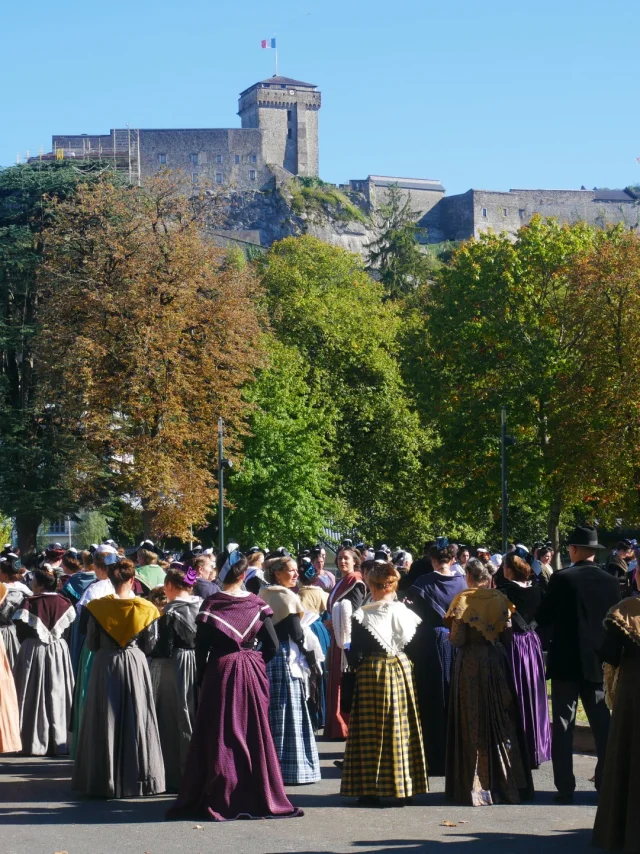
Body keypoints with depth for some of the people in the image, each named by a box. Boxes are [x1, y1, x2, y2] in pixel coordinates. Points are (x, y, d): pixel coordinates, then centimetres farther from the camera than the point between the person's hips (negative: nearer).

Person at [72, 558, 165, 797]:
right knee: (136, 721, 7)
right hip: (135, 665, 0)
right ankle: (137, 778, 9)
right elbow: (148, 645, 1)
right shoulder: (145, 609, -5)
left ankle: (104, 780, 7)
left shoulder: (98, 607, -7)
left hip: (105, 665, 0)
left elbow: (91, 643, -1)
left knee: (105, 723, 5)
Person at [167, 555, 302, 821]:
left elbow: (201, 646, -7)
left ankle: (221, 800, 4)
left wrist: (202, 676, 5)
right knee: (254, 733, 11)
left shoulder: (211, 604, -7)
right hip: (253, 674, 2)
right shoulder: (257, 604, 0)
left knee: (221, 735, 4)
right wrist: (254, 660, 13)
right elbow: (272, 645, -2)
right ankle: (259, 797, 15)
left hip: (221, 671, -2)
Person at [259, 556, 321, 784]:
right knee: (291, 713, -4)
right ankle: (292, 768, -2)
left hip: (266, 655, 8)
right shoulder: (287, 596, -10)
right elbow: (296, 633, -14)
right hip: (287, 655, -8)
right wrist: (310, 659, -4)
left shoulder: (263, 596, 12)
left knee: (273, 714, 12)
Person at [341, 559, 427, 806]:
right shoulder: (405, 612, 0)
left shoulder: (362, 616, -10)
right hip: (402, 670, 3)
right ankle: (404, 788, 14)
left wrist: (355, 665, 13)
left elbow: (355, 653, -7)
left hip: (371, 671, -3)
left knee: (372, 731, 2)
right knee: (402, 729, 9)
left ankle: (371, 790, 3)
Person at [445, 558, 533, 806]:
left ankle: (474, 786, 2)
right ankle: (506, 782, 15)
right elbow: (506, 632, 1)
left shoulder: (462, 601, -9)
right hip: (495, 662, 3)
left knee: (472, 723, 1)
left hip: (470, 665, -3)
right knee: (500, 721, 11)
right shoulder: (500, 599, 1)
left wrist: (451, 636, 9)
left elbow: (457, 639, -13)